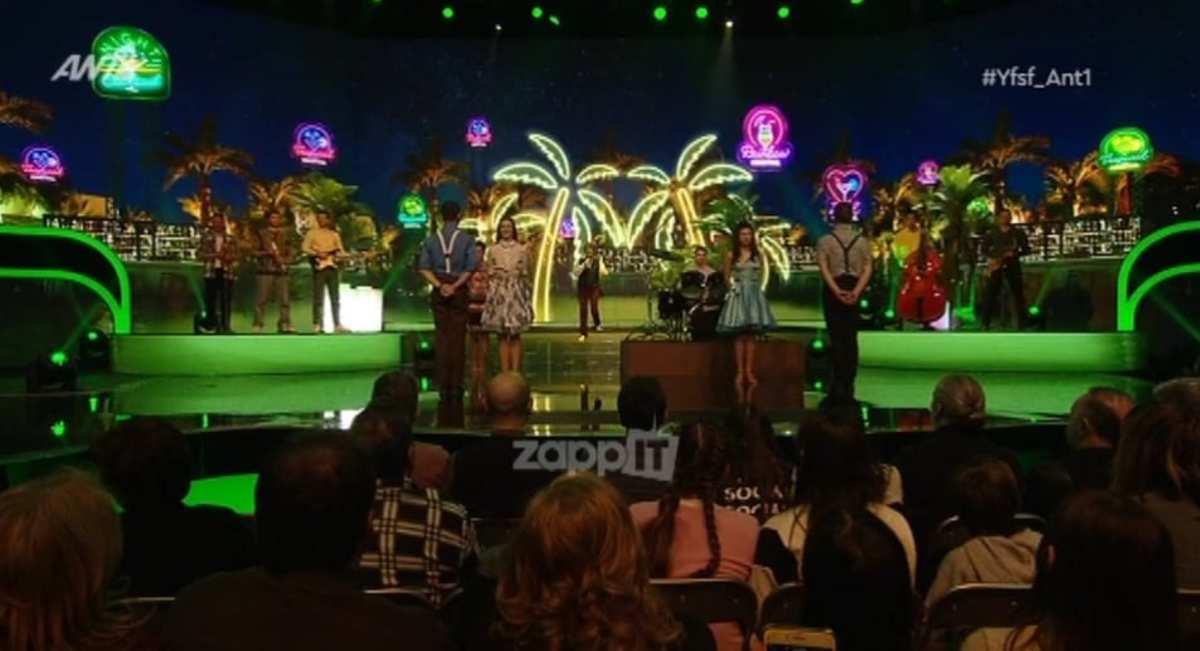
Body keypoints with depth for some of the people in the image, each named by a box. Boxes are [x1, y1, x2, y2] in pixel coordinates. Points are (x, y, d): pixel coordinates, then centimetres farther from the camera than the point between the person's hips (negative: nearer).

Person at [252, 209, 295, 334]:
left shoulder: (284, 234, 16)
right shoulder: (261, 233, 5)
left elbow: (289, 254, 15)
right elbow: (254, 251, 1)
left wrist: (284, 260, -5)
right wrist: (267, 253, -14)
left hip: (281, 271, 3)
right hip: (265, 271, -3)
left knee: (285, 299, -3)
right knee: (261, 299, -4)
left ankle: (285, 325, -1)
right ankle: (257, 326, -1)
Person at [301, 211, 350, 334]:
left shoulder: (334, 234, 15)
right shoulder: (312, 232, 4)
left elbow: (341, 251, 12)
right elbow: (304, 248, -5)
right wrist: (317, 254, -18)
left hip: (332, 267, 3)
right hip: (319, 267, -3)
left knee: (335, 297, 4)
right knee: (318, 298, -4)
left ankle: (337, 325, 8)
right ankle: (318, 324, -1)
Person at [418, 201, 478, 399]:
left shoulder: (431, 239, 5)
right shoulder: (466, 238, -2)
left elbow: (423, 268, -4)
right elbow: (471, 267, -12)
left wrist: (440, 285, -11)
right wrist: (455, 285, -11)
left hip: (439, 291, 2)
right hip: (459, 291, -2)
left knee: (442, 337, 6)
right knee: (458, 338, 1)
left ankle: (444, 386, 6)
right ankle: (456, 387, 0)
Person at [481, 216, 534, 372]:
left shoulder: (522, 249, 5)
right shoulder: (493, 250, 8)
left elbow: (526, 274, 7)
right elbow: (489, 273, 11)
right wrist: (496, 273, -4)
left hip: (516, 293, -1)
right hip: (499, 293, 1)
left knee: (515, 335, -2)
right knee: (502, 336, 1)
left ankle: (515, 373, 1)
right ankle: (505, 373, 4)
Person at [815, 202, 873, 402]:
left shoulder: (825, 240, -1)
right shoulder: (863, 241, 6)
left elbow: (824, 268, -13)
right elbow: (867, 268, -5)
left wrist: (837, 291, -18)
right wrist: (856, 291, -13)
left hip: (833, 291, -2)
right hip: (854, 290, 2)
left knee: (836, 338, 3)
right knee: (851, 338, 8)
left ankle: (837, 386, 0)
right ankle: (848, 386, 8)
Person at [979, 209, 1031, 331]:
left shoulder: (1018, 233, 6)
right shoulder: (992, 234, 8)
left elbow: (1026, 250, 6)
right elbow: (984, 249, 11)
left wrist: (1015, 253, -14)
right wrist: (992, 258, -8)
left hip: (1013, 265, 0)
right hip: (996, 266, 0)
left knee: (1018, 294, 1)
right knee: (991, 293, -3)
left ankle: (1021, 323, 7)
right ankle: (985, 322, 1)